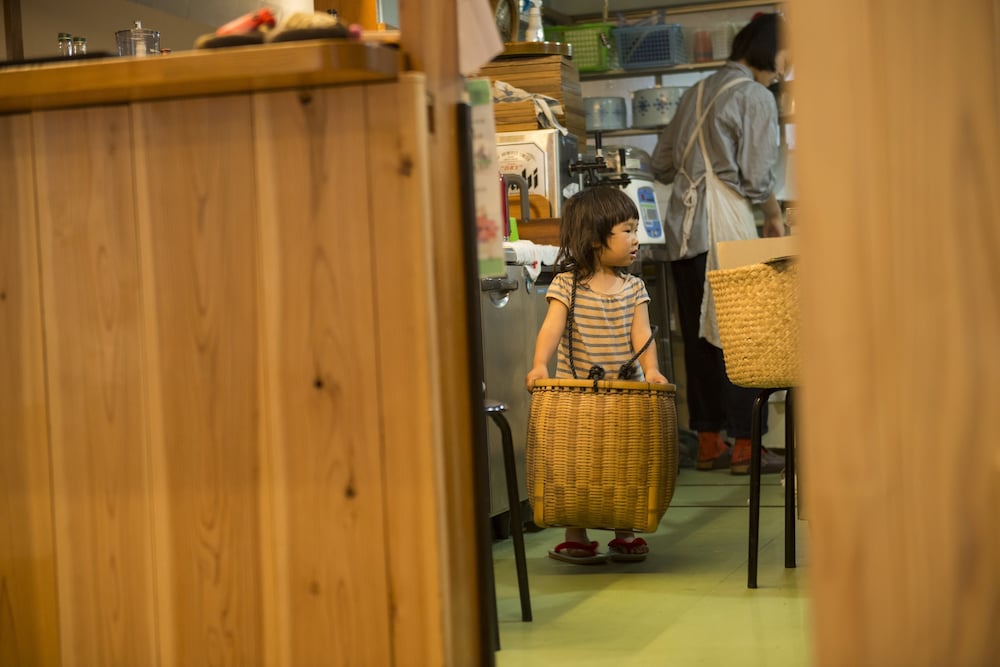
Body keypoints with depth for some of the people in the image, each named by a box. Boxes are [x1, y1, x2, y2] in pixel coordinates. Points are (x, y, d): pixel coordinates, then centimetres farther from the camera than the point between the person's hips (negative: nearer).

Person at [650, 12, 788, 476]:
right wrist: (773, 216, 7)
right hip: (725, 226, -7)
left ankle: (708, 443, 15)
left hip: (682, 225, 7)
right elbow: (757, 177, -10)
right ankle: (742, 448, 1)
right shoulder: (756, 97, -5)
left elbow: (660, 165, 19)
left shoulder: (698, 91, 17)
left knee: (698, 334, 10)